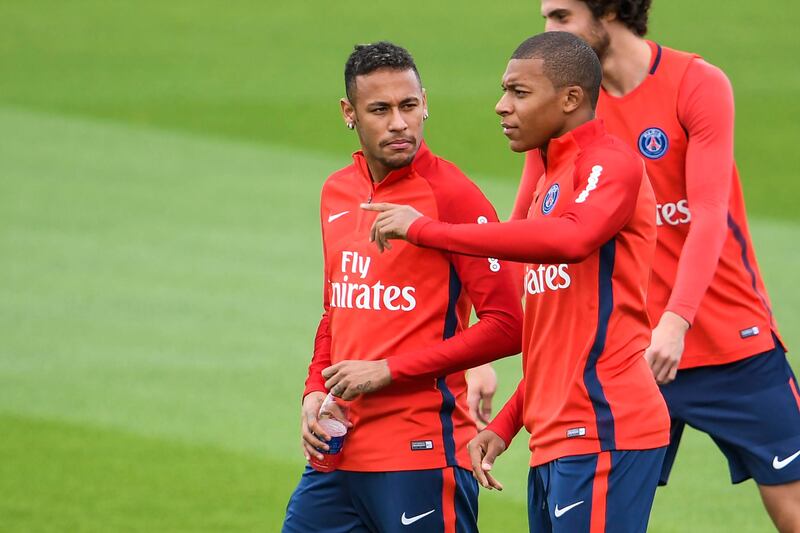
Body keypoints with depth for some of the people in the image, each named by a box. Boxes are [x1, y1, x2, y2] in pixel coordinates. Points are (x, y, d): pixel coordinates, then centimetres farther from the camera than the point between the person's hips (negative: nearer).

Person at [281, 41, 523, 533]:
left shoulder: (451, 194, -9)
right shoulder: (336, 193, 13)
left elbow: (506, 326, -14)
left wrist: (390, 371, -14)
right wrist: (315, 392, 8)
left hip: (421, 455, -7)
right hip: (339, 452, 7)